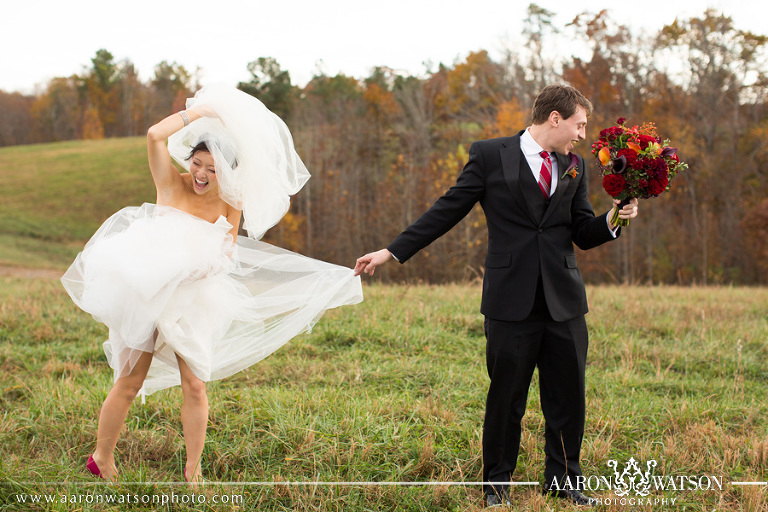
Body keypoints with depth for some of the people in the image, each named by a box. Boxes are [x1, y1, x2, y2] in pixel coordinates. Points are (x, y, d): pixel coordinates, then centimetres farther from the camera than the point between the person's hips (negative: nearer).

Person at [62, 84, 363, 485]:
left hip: (194, 301, 2)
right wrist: (200, 112, -14)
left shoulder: (230, 204, -2)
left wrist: (213, 262, -15)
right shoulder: (172, 184, -8)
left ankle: (193, 470, 11)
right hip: (148, 293, -2)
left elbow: (229, 249, 8)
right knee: (129, 384, 3)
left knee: (195, 385, -3)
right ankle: (101, 459, 22)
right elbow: (155, 135, -23)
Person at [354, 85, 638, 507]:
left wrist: (612, 221, -8)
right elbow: (449, 209, 1)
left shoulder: (574, 167, 14)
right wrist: (392, 252, -2)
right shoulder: (490, 155, 1)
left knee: (568, 394, 7)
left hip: (564, 300, 4)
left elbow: (583, 234, 14)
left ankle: (562, 481, 23)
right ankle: (496, 484, 19)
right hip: (512, 300, -4)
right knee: (506, 396, 4)